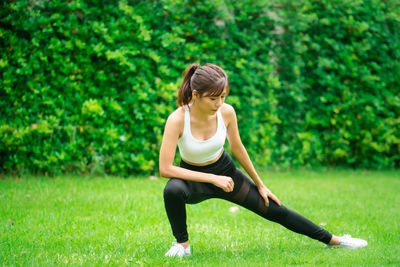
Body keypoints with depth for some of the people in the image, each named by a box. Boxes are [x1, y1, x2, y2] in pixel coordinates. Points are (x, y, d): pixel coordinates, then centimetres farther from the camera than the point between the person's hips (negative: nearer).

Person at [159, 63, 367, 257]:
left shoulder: (226, 112, -18)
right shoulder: (177, 120, -29)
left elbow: (237, 148, 0)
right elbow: (165, 168, -31)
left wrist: (260, 185, 9)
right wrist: (213, 179, -30)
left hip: (225, 171, 3)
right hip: (193, 178, -3)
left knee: (274, 210, 4)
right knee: (172, 190, -38)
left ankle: (333, 240, 18)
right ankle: (182, 244, -11)